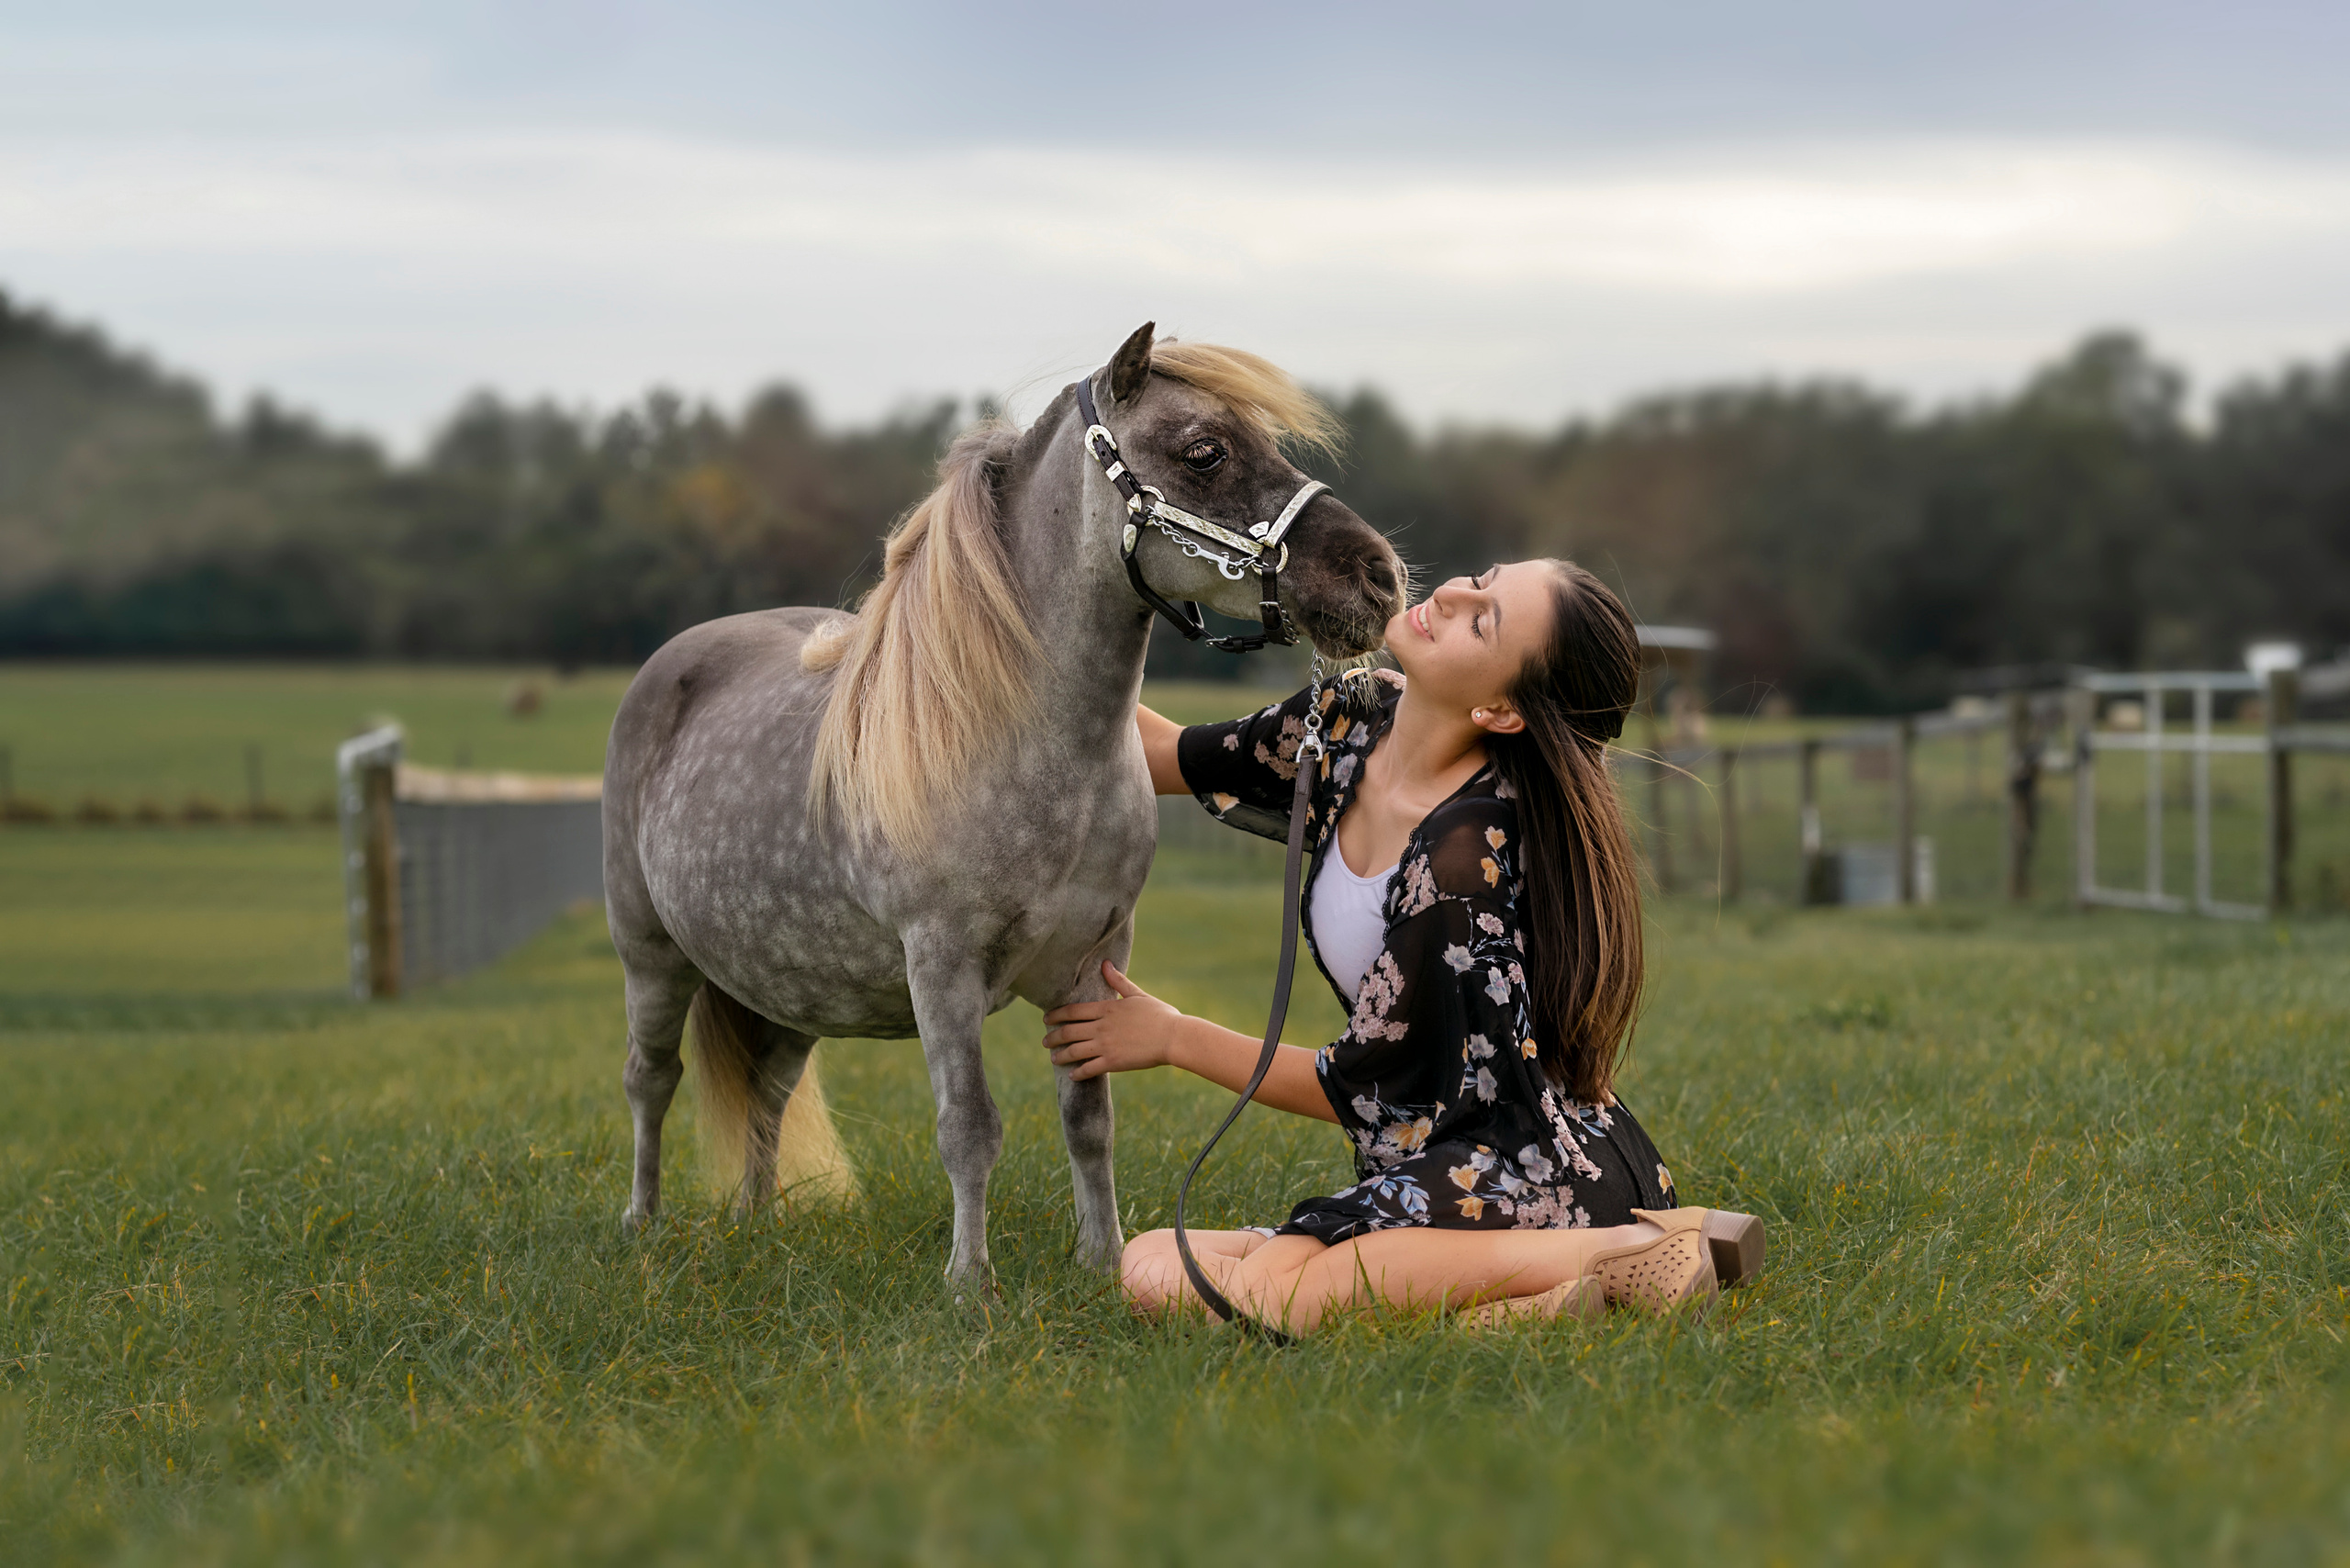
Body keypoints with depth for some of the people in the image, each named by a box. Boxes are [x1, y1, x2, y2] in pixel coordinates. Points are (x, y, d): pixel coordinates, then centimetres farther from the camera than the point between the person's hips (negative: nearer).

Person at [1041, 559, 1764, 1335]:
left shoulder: (1466, 854, -22)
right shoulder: (1354, 718, 2)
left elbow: (1361, 1088, -11)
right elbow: (1165, 757, 19)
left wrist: (1173, 1038, 1)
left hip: (1538, 1176, -9)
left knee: (1251, 1295, -29)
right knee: (1157, 1271, -11)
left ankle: (1627, 1253, -21)